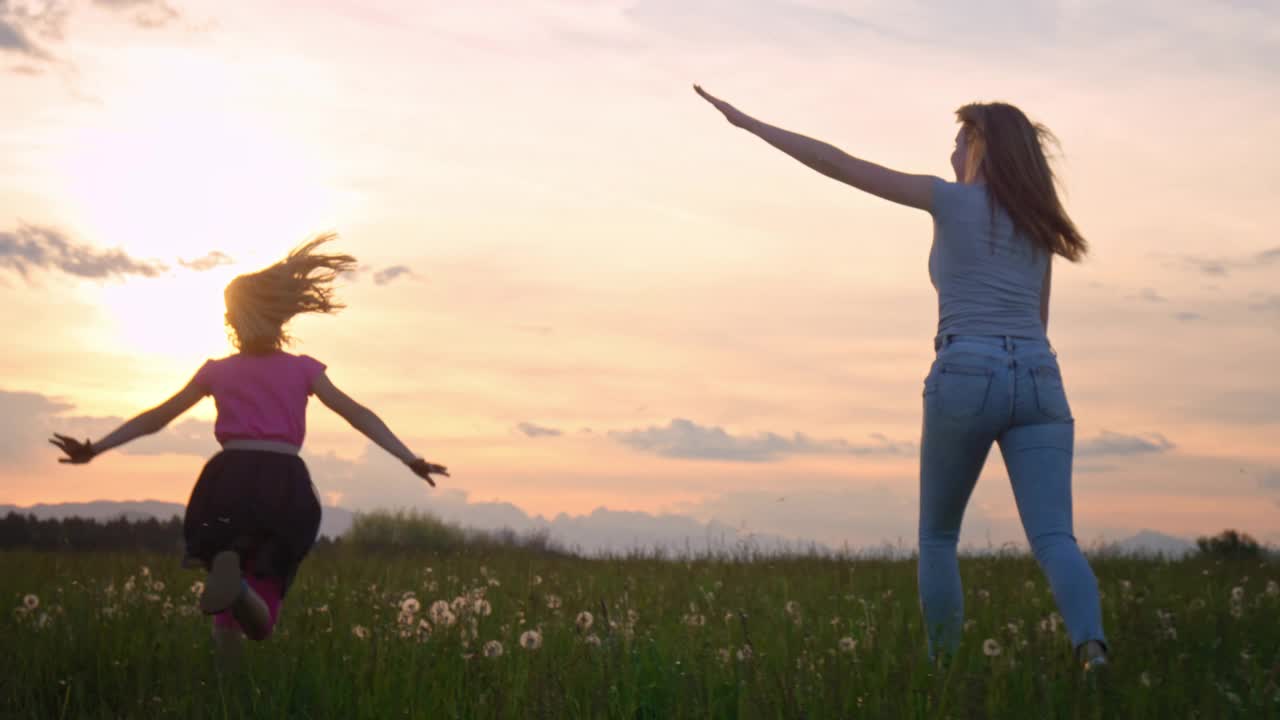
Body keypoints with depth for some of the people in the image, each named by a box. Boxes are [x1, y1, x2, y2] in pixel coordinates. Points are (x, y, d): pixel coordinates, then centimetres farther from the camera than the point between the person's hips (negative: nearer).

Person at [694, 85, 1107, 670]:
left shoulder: (952, 198, 6)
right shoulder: (1037, 221, 22)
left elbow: (839, 165, 5)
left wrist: (748, 122, 11)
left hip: (967, 379, -4)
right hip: (1038, 384, 4)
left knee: (937, 536, 16)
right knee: (1053, 541, -7)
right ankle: (1092, 646, -34)